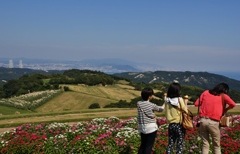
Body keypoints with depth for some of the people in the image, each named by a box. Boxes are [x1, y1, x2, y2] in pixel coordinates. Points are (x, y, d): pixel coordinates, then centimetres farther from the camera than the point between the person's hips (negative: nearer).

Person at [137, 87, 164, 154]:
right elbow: (161, 109, 5)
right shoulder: (151, 105, -12)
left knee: (143, 145, 17)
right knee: (149, 146, 2)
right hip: (151, 127, -5)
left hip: (142, 128, 5)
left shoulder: (138, 103, -3)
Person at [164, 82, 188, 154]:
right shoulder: (180, 100, -14)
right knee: (179, 145, 6)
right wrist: (185, 102, 2)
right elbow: (185, 111, -10)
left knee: (170, 144, 15)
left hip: (171, 125, 4)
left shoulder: (167, 100, -1)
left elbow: (166, 112, 7)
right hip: (179, 125, -4)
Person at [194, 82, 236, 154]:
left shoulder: (206, 92, 12)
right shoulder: (223, 95, 5)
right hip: (213, 123, -3)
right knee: (216, 145, 13)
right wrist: (225, 110, 9)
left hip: (203, 120, 3)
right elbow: (233, 104, -8)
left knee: (205, 144, 13)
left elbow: (196, 104, 12)